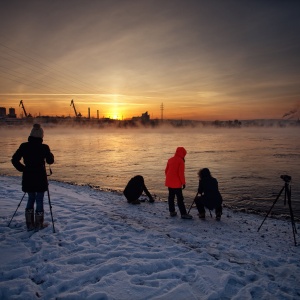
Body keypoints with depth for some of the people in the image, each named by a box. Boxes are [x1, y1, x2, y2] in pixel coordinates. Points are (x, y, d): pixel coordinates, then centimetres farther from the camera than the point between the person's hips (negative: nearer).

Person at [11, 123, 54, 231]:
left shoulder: (24, 146, -3)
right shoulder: (44, 147, -12)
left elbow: (14, 160, -2)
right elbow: (50, 161, 0)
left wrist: (23, 169, 8)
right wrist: (50, 154, 17)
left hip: (28, 178, 4)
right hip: (40, 178, -3)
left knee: (31, 199, 17)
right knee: (39, 200, 7)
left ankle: (30, 224, 21)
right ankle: (38, 225, 14)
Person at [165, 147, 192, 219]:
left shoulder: (170, 160, 11)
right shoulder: (180, 161, -12)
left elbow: (166, 171, 14)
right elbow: (181, 173, -16)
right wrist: (183, 182, -9)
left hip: (169, 182, 7)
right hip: (176, 183, -7)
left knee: (171, 197, 14)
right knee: (180, 198, -4)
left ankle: (172, 211, 20)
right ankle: (183, 214, -3)